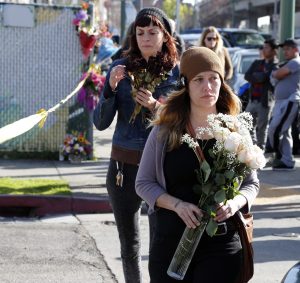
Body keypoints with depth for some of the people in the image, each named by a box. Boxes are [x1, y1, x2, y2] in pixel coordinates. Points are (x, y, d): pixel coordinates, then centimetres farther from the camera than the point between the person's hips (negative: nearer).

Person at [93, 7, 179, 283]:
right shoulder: (121, 68, 3)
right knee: (129, 243, 10)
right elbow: (101, 123, 1)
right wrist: (111, 87, -14)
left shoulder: (177, 73, -2)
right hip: (124, 164, 2)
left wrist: (155, 107, -17)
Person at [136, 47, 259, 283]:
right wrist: (177, 205, -13)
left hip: (221, 246, 0)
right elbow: (143, 183, 4)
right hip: (171, 242, 0)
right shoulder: (164, 131, 2)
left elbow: (251, 183, 10)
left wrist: (236, 203, -12)